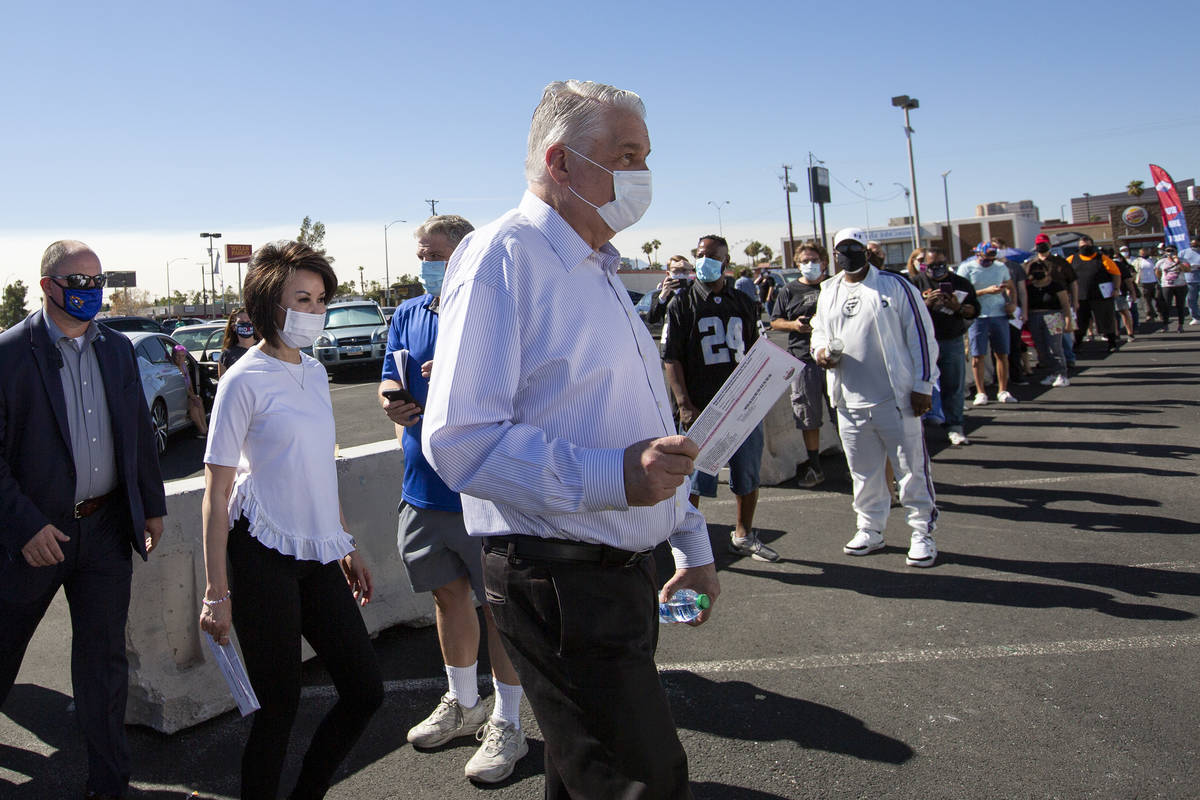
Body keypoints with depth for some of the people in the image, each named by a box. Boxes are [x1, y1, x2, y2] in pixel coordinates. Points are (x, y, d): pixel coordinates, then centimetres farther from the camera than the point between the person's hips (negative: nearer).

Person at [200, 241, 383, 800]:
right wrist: (216, 592, -13)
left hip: (318, 554, 7)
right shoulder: (245, 380, -9)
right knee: (280, 704, 1)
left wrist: (346, 544, 19)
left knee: (365, 690, 8)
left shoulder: (314, 371, 12)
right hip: (264, 558, -7)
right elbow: (216, 492, -10)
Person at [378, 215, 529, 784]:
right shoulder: (408, 315, 11)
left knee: (499, 606, 3)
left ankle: (507, 724, 19)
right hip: (424, 485, 6)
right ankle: (463, 703, 38)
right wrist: (393, 400, -10)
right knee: (448, 593, 19)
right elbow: (391, 380, 13)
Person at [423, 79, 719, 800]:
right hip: (559, 581, -9)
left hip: (625, 574, 9)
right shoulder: (503, 256, -13)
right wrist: (612, 476, -30)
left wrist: (693, 544, 24)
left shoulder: (599, 271, 19)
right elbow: (462, 439, -24)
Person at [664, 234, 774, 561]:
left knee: (749, 475, 12)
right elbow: (671, 359, -5)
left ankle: (743, 535, 30)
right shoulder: (682, 305, 0)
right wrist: (684, 405, -15)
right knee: (695, 479, -1)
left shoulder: (743, 304, 13)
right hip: (700, 409, -4)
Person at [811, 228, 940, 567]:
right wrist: (820, 350, 0)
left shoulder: (894, 285, -3)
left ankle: (922, 533, 15)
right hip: (850, 402, 5)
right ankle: (870, 529, 30)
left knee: (912, 468, 1)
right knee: (863, 472, 15)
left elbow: (921, 335, -4)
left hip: (896, 398, -5)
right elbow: (819, 330, 25)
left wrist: (923, 385, -7)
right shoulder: (829, 292, 12)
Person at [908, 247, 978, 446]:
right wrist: (926, 303, -20)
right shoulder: (916, 283, 4)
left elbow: (974, 310, 7)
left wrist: (958, 307, -12)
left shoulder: (961, 283, 10)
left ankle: (955, 428, 11)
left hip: (953, 342, 2)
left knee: (954, 387, 4)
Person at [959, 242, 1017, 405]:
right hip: (978, 317, -4)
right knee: (978, 356, -4)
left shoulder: (1001, 267, 12)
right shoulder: (966, 268, -2)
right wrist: (987, 291, -18)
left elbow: (1010, 287, 22)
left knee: (1002, 354, 5)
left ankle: (1003, 391, 13)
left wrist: (1012, 302, 3)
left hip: (1000, 315, 4)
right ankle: (980, 393, 3)